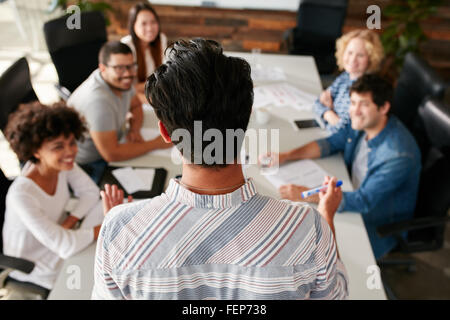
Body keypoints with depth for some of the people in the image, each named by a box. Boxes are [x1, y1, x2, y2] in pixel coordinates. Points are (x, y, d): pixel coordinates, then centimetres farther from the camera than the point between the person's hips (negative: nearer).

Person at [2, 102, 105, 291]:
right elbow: (66, 247, -34)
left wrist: (67, 225, -18)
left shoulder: (62, 162, -17)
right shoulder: (21, 194, -35)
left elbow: (90, 192, -4)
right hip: (33, 267, -6)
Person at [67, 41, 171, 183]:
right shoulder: (98, 100, -33)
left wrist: (135, 130, -10)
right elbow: (112, 154, -31)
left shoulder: (119, 80, -8)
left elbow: (136, 106, 12)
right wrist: (156, 144, -24)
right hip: (87, 166, -8)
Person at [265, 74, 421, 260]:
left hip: (381, 225, -7)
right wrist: (286, 156, -12)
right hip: (355, 199, 7)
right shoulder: (362, 122, -10)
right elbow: (330, 143, 2)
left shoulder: (399, 155, -33)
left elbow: (363, 202, -35)